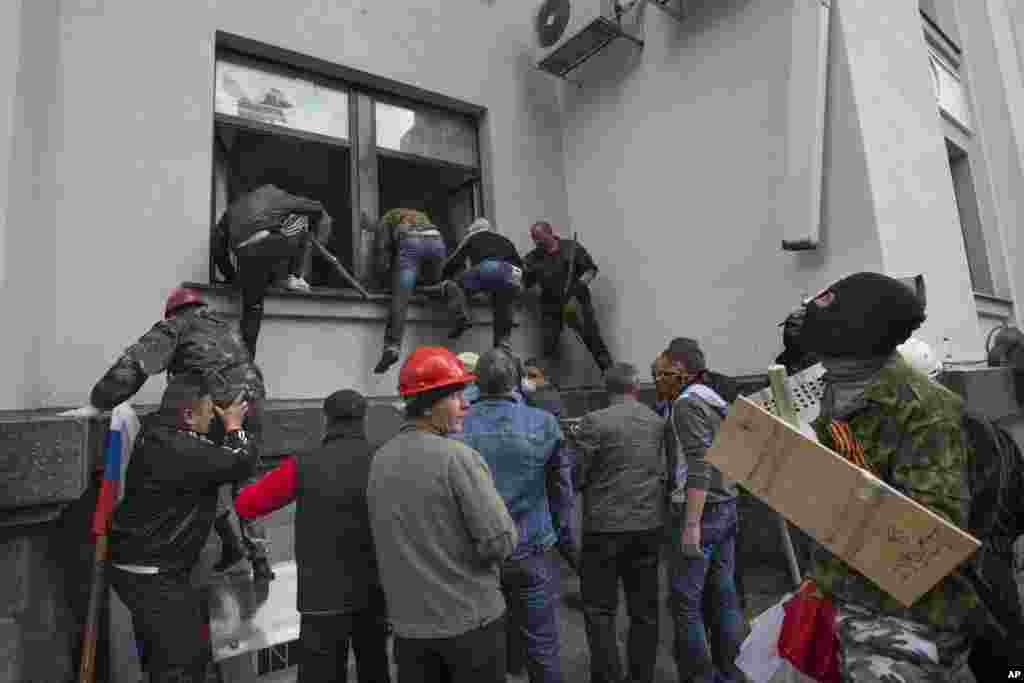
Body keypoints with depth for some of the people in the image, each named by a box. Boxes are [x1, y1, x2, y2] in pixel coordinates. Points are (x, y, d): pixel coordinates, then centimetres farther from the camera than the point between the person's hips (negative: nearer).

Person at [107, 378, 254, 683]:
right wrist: (234, 426, -5)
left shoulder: (156, 434, 2)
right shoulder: (182, 449, -28)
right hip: (152, 575, -10)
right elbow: (241, 463, -20)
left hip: (140, 565, 10)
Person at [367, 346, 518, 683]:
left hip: (409, 623, 6)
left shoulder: (379, 461, -1)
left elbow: (385, 540, 8)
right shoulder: (458, 457, -21)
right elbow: (500, 543, -22)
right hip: (470, 619, -5)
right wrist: (507, 529, -2)